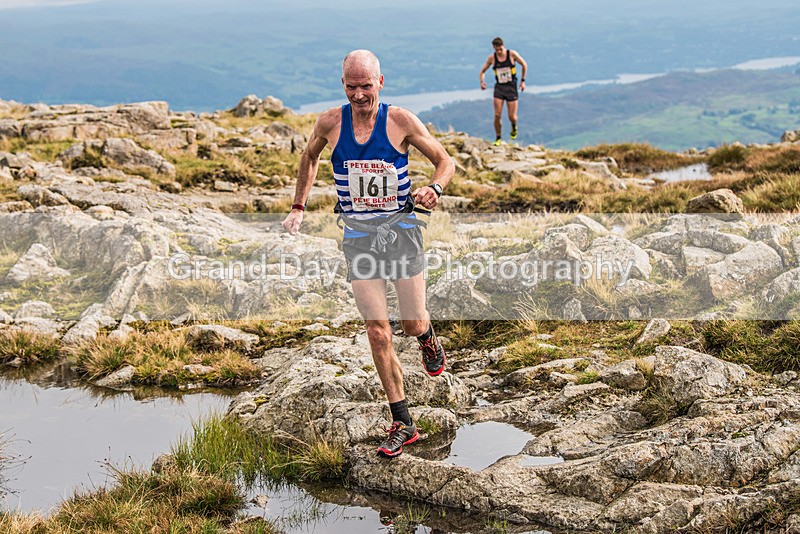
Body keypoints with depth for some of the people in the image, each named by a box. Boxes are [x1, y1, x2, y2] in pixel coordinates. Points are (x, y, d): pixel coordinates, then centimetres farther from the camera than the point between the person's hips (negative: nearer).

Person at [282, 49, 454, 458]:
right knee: (378, 335, -6)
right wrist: (298, 206, 16)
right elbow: (309, 156, 19)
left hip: (401, 229, -1)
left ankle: (427, 336, 44)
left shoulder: (401, 121, -8)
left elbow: (444, 160, 1)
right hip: (358, 236, 1)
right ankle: (402, 424, 3)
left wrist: (434, 188, -20)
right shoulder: (331, 123, -3)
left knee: (412, 324, 3)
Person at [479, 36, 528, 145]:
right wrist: (482, 81, -10)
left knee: (512, 117, -3)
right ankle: (498, 138, 8)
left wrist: (522, 80, 3)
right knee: (497, 115, -9)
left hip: (511, 87, -1)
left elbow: (524, 65, 5)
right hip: (499, 88, 1)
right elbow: (482, 71, 10)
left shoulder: (512, 54, -8)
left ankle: (514, 126, 33)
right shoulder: (491, 58, -2)